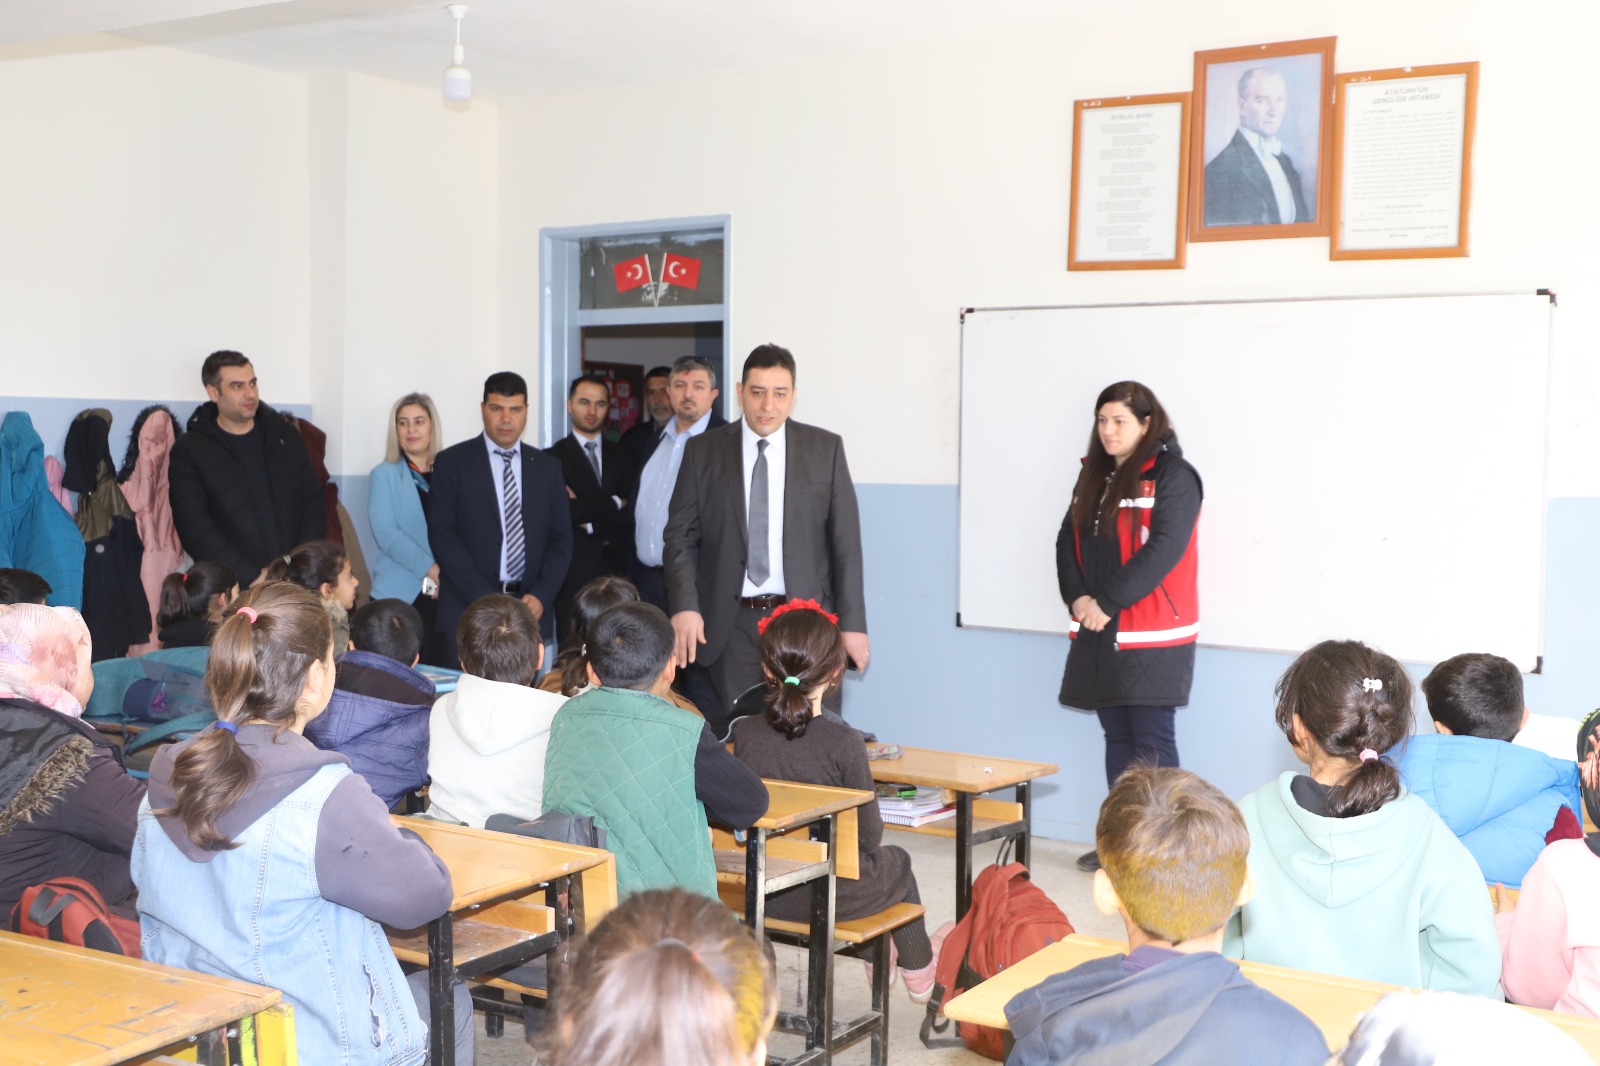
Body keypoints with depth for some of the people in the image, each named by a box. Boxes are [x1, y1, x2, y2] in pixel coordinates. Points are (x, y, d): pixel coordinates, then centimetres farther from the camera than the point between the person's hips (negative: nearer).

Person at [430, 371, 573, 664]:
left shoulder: (547, 467, 13)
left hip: (530, 610, 3)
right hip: (469, 609, -2)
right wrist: (484, 599, -13)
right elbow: (442, 535, -4)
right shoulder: (452, 462, 3)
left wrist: (541, 595, -6)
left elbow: (561, 539, 10)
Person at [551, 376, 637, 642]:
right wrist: (614, 502, -2)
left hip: (617, 570, 3)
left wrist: (590, 521, -7)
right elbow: (566, 510, -12)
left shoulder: (622, 456, 15)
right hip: (575, 573, -3)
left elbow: (633, 511, 3)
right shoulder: (554, 457, 2)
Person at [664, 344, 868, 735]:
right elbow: (681, 535, 3)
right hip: (730, 625, 1)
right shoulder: (703, 452, 4)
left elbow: (846, 540, 3)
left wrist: (852, 623, -1)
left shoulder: (825, 449, 3)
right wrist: (685, 607, -12)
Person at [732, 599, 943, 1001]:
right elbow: (869, 835, -15)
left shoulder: (744, 733, -12)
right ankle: (918, 971, 50)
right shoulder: (843, 742, -23)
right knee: (898, 862, 30)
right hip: (832, 896, -4)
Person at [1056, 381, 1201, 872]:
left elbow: (1163, 549, -17)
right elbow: (1068, 540, 11)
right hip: (1100, 632, 7)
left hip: (1151, 635, -7)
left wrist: (1108, 601, -17)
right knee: (1117, 737, 12)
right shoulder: (1094, 476, 15)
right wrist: (1077, 596, -5)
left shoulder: (1173, 476, -8)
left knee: (1152, 740, -6)